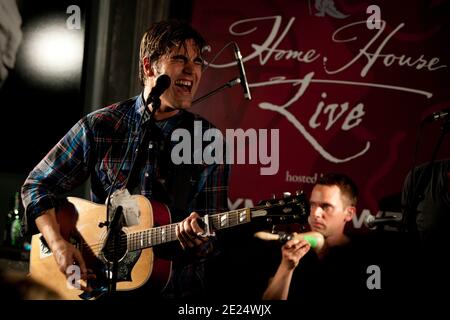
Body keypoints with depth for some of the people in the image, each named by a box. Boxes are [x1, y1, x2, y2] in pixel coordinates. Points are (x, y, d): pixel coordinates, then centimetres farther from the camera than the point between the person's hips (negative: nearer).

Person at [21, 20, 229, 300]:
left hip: (176, 286, 1)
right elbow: (38, 185, 7)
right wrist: (59, 245, -6)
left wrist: (199, 243, -21)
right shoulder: (100, 126, 1)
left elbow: (215, 233, 1)